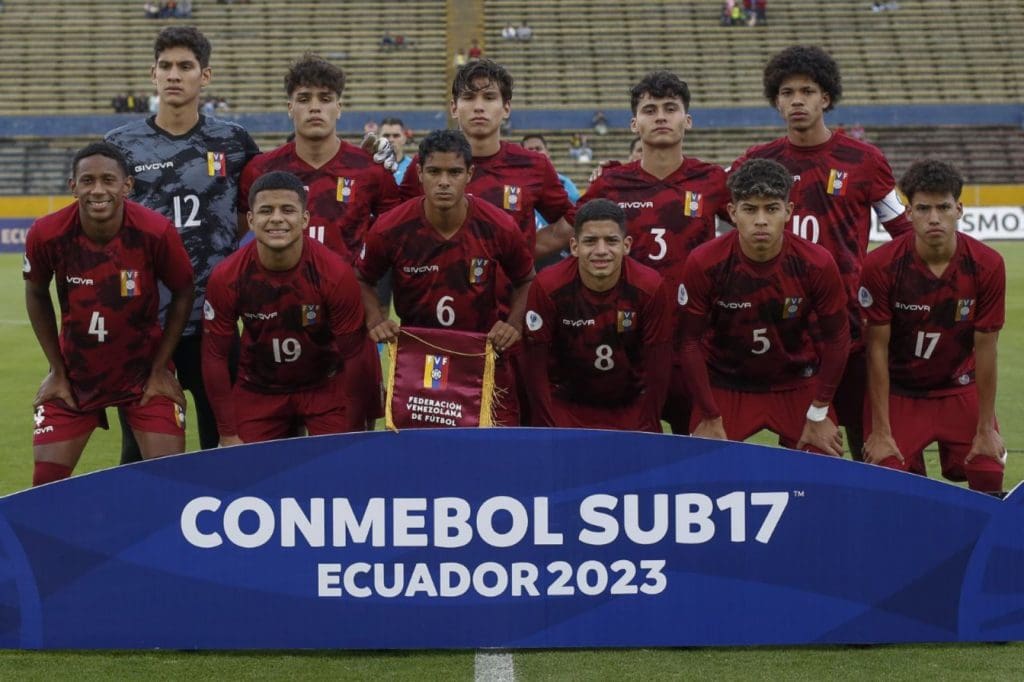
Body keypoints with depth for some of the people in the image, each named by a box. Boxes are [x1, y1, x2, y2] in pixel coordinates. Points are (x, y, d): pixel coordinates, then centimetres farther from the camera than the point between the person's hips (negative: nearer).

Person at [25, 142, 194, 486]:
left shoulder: (156, 232, -22)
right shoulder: (47, 234, -18)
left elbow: (183, 294, -5)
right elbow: (36, 294, 1)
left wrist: (160, 369, -6)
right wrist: (57, 371, 1)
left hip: (144, 369, -1)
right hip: (75, 372, 1)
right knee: (46, 480, -1)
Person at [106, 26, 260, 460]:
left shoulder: (233, 143, 3)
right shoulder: (120, 145, 3)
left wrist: (213, 246, 4)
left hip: (214, 320, 0)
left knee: (223, 440, 7)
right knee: (140, 450, 7)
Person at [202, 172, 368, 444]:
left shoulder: (336, 274, -22)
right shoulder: (226, 278, -19)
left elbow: (354, 356, -14)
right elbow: (215, 356, -9)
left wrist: (355, 434, -13)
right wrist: (228, 435, -9)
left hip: (326, 386, -1)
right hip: (257, 389, 1)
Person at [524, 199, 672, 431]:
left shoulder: (650, 287, -15)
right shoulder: (546, 287, -17)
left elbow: (657, 368, -10)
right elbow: (537, 368, -12)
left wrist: (649, 431, -11)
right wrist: (549, 432, -13)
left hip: (632, 409, 1)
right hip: (566, 409, -1)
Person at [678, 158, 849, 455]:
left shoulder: (817, 264, -18)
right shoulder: (704, 264, -20)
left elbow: (836, 339, -6)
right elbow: (691, 343, -11)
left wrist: (819, 415, -5)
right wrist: (710, 418, -10)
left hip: (797, 385, 1)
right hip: (724, 387, -1)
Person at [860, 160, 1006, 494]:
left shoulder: (987, 265, -16)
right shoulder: (881, 265, -20)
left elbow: (985, 349, -9)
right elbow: (877, 349, -14)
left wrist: (986, 429, -6)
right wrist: (881, 431, -13)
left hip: (960, 388, 2)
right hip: (898, 390, -1)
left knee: (989, 476, -11)